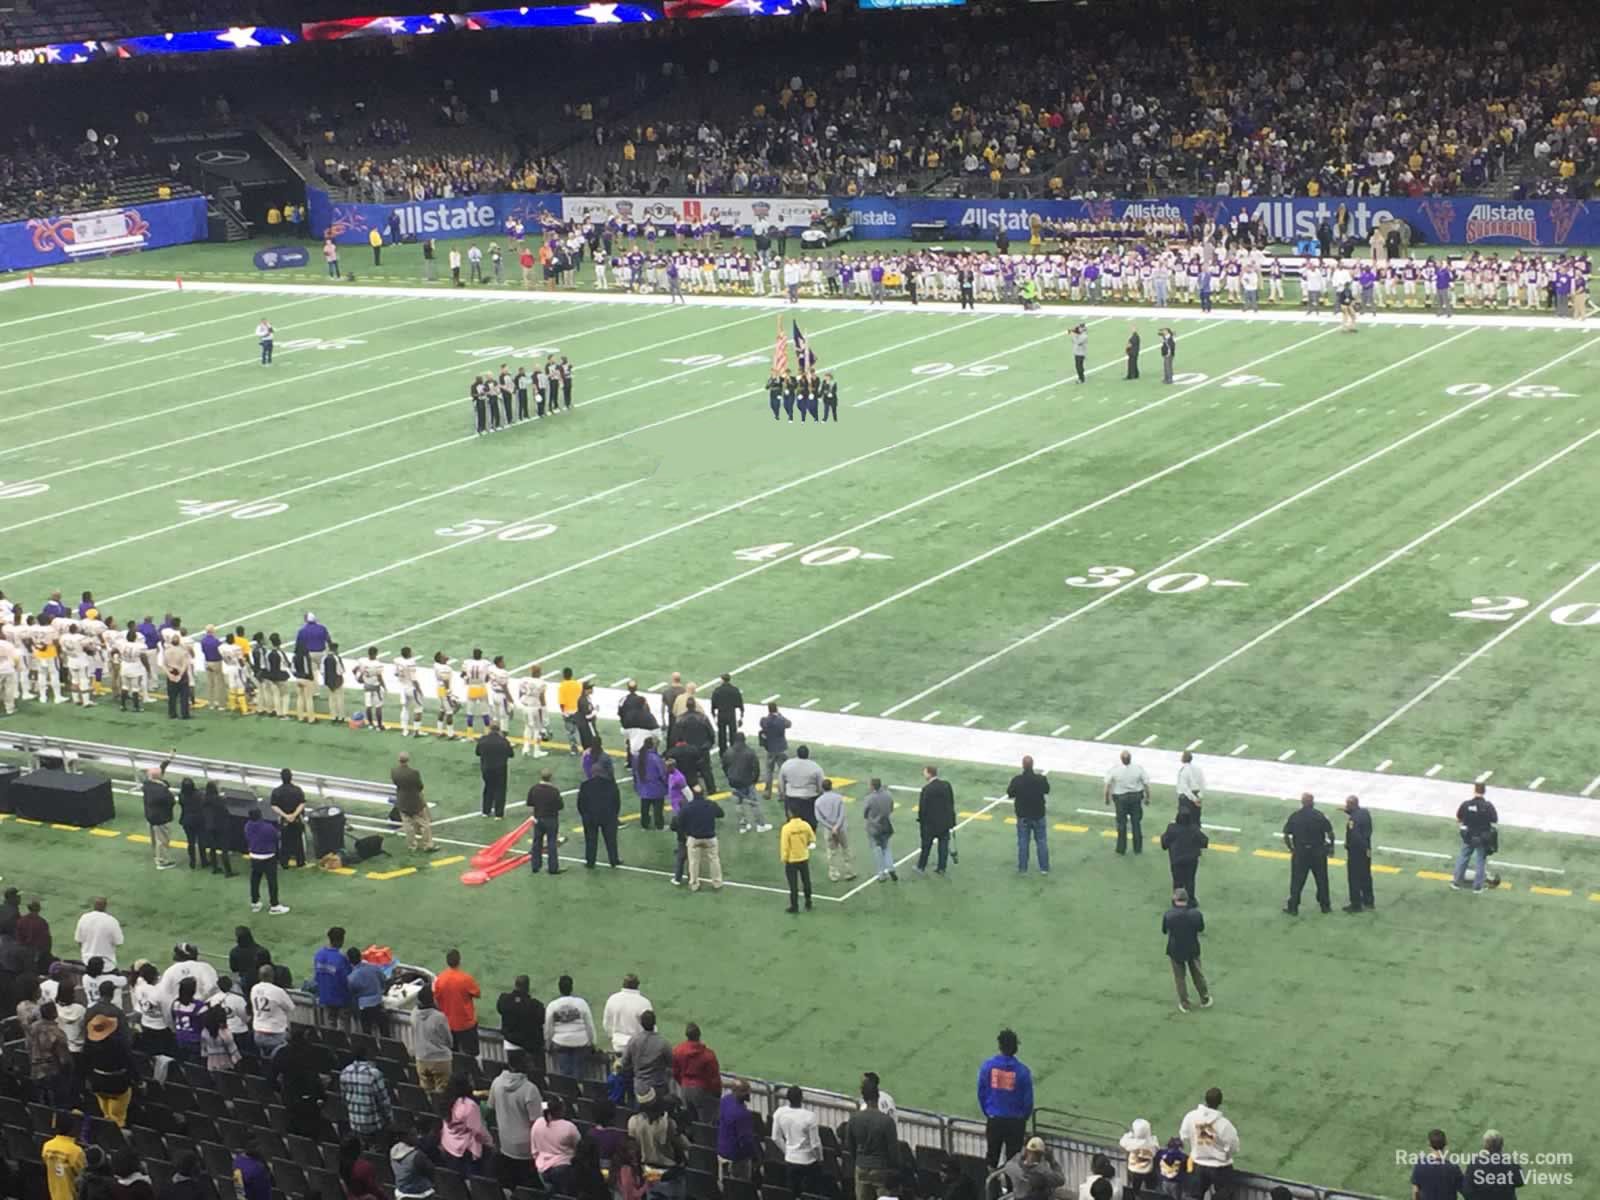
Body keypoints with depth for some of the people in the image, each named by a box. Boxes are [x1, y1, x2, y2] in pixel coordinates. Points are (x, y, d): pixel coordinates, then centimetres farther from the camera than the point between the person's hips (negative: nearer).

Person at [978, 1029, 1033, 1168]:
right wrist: (1023, 1119, 12)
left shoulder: (987, 1065, -10)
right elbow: (1028, 1099, -7)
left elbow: (981, 1094, -1)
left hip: (994, 1120, 2)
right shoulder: (1022, 1070, -16)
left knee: (992, 1157, 19)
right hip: (1015, 1122, -2)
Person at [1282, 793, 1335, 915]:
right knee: (1322, 879, 13)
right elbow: (1330, 833, -8)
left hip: (1300, 853, 0)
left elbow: (1286, 836, -5)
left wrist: (1291, 848, 9)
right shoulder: (1319, 816, -7)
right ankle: (1325, 905, 22)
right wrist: (1331, 846, 8)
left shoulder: (1294, 816, -4)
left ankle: (1293, 907, 9)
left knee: (1297, 881, 7)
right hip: (1318, 852, 0)